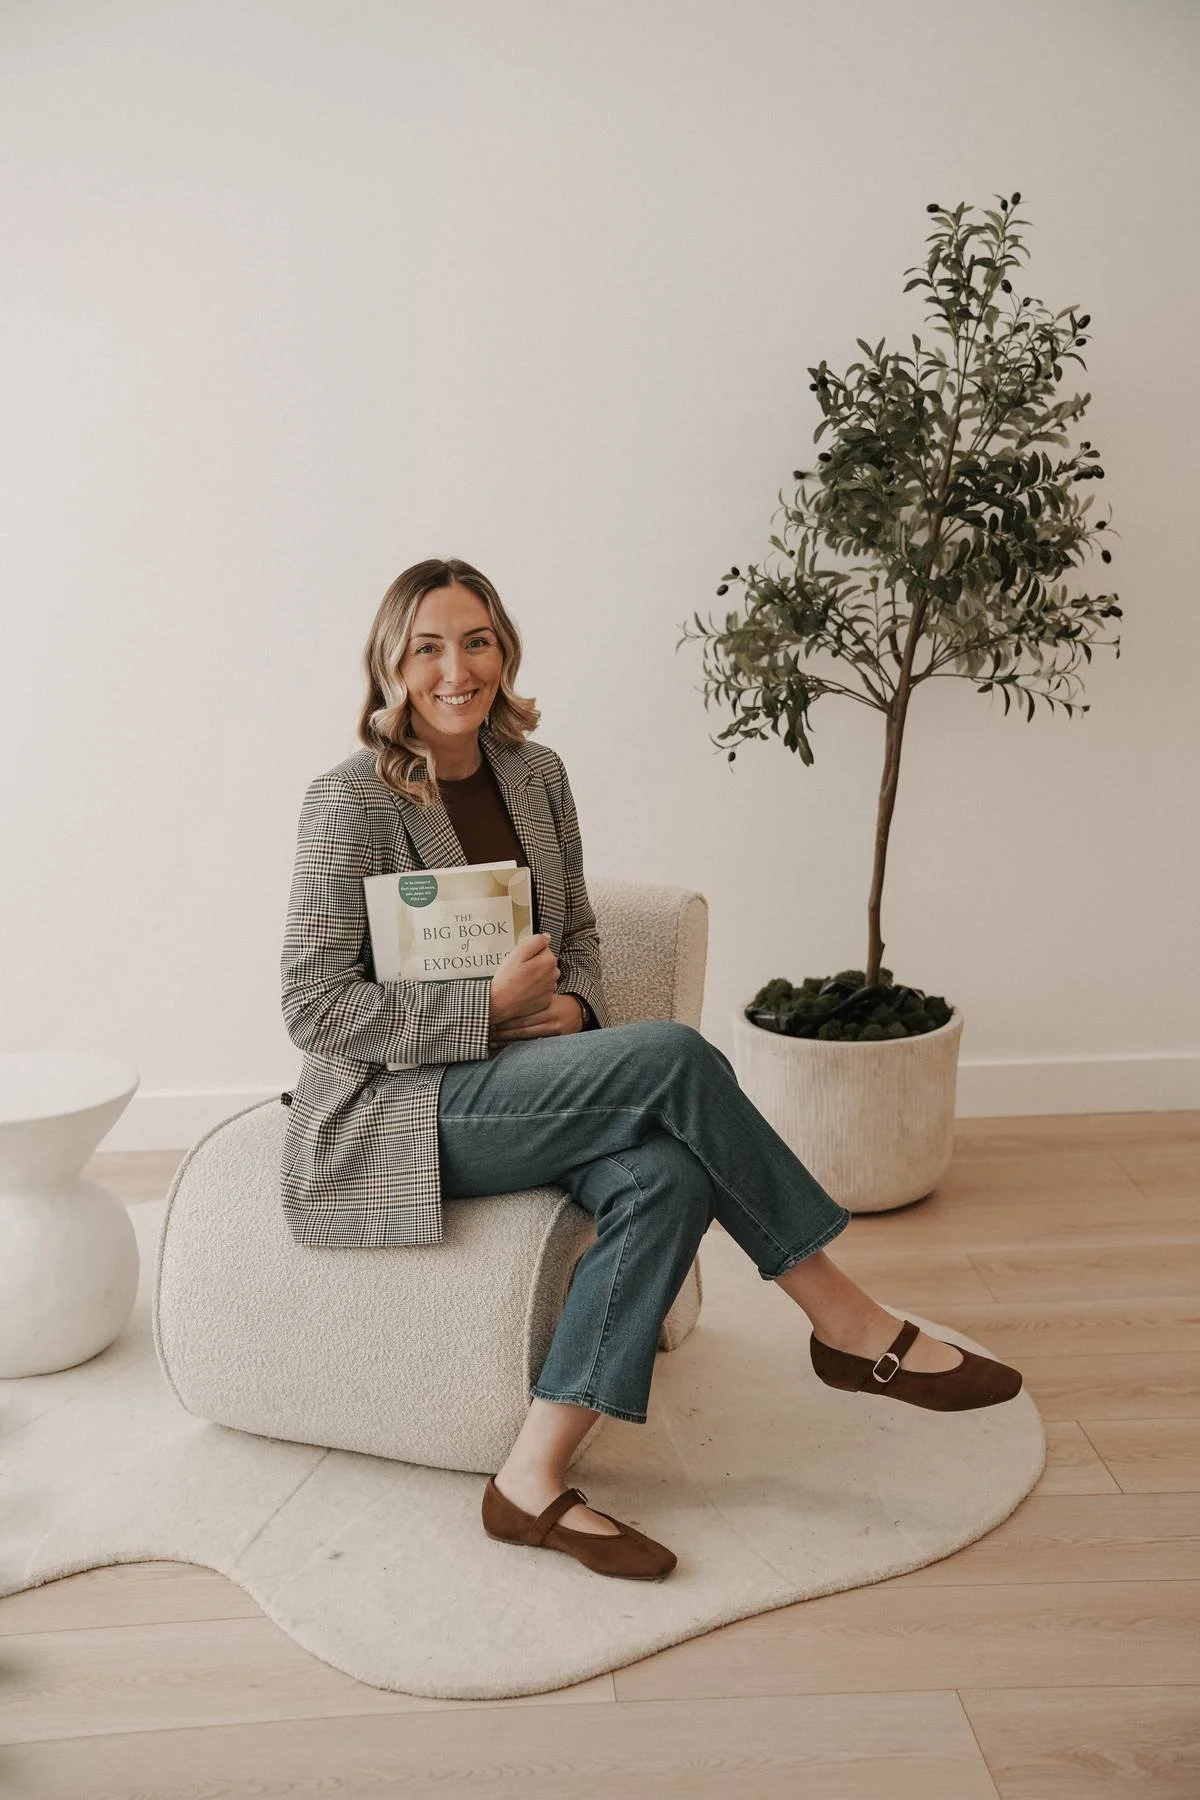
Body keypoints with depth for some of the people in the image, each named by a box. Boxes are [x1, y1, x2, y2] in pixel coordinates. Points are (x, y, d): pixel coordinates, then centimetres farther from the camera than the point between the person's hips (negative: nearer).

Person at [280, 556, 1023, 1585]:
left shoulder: (535, 774, 8)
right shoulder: (351, 804, -11)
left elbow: (580, 933, 18)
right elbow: (313, 1008, -15)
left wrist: (575, 1009, -5)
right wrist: (491, 1008, -19)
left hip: (523, 1083, 6)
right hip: (404, 1108, -6)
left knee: (668, 1176, -28)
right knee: (675, 1056, -27)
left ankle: (535, 1480, -21)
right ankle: (850, 1327, -14)